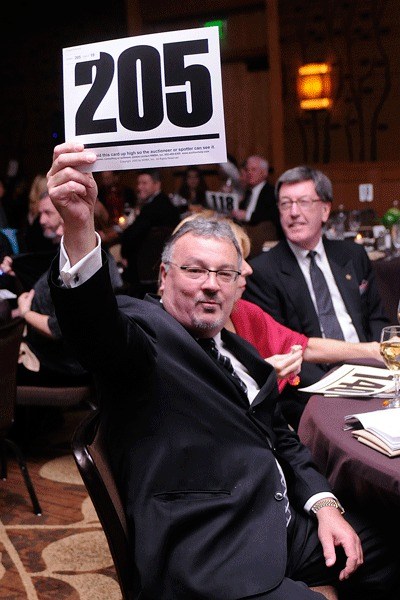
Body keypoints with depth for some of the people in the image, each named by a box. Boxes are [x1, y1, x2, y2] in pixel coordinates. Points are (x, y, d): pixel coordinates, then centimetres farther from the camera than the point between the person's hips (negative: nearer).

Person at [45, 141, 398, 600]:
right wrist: (78, 228, -47)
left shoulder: (242, 354, 18)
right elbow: (94, 324, -29)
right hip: (207, 553, -8)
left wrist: (325, 506, 5)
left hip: (284, 521, 8)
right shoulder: (143, 330, -6)